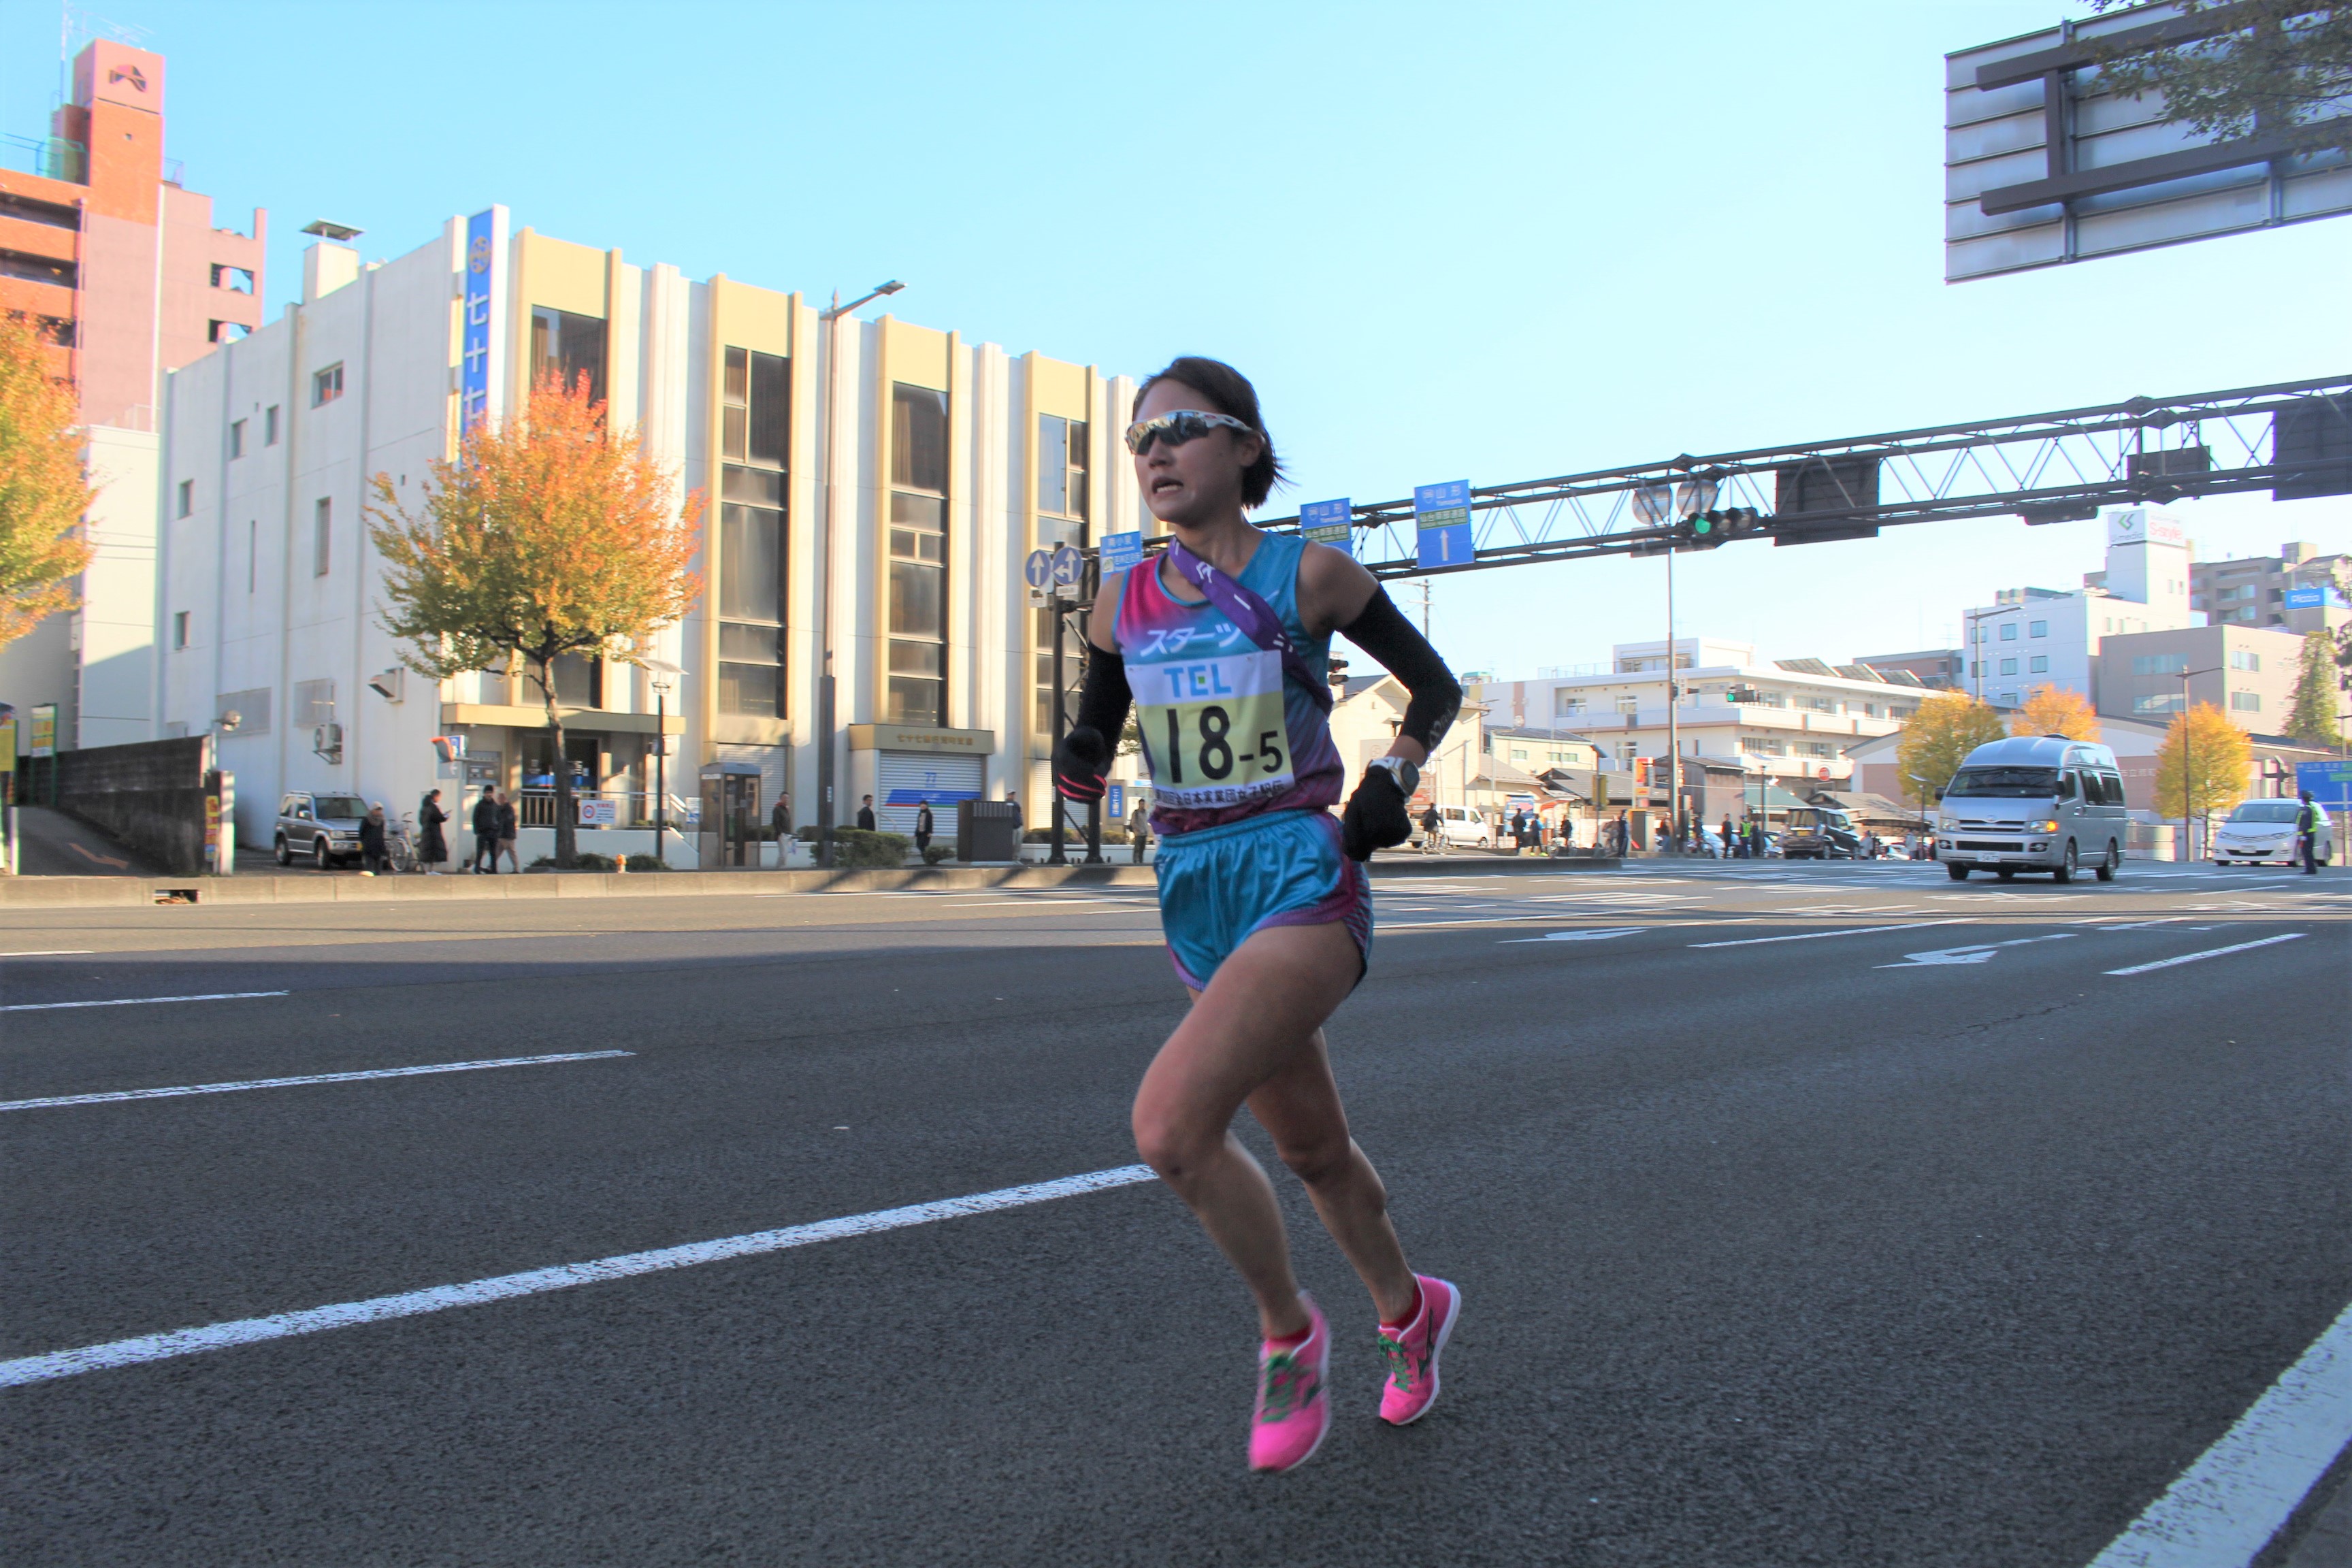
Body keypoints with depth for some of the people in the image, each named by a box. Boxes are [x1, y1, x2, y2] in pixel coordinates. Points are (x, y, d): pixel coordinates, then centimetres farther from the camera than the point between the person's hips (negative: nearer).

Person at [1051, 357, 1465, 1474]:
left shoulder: (1309, 574, -5)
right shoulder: (1124, 602, 7)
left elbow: (1436, 685, 7)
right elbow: (1095, 734, 18)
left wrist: (1394, 774, -10)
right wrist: (1079, 762, -5)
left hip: (1302, 879, -6)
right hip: (1193, 887, 6)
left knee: (1170, 1124, -23)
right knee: (1311, 1146, 18)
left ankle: (1289, 1331, 3)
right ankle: (1409, 1311, 45)